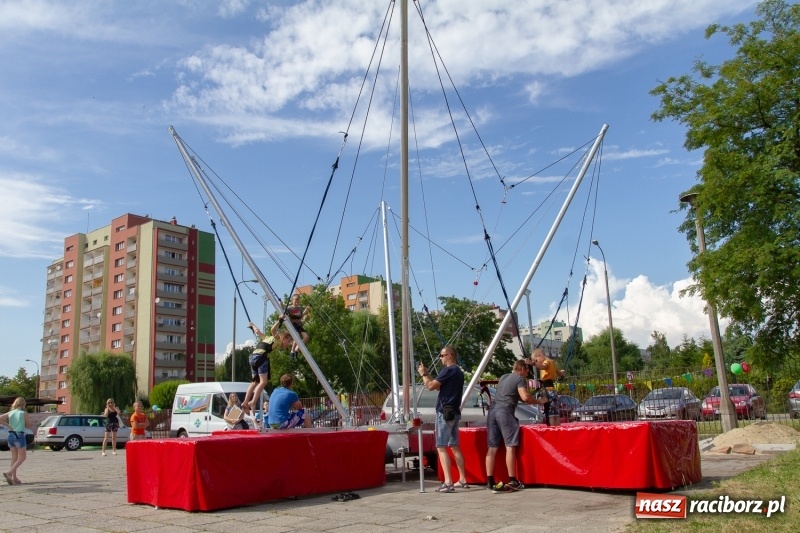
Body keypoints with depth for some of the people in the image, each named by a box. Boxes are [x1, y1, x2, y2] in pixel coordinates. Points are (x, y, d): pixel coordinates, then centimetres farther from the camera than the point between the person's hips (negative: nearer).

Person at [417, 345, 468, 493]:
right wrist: (427, 374, 19)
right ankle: (462, 480, 18)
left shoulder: (448, 371, -15)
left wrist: (423, 374, -1)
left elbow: (431, 386, -17)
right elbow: (439, 386, 22)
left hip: (445, 412, -10)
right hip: (454, 412, 10)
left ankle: (448, 482, -14)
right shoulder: (458, 372, 16)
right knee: (454, 446, 15)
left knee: (441, 447, -9)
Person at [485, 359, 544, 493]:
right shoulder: (520, 378, 3)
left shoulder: (503, 377, 25)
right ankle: (512, 481, -4)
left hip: (493, 409, 7)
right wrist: (539, 401, 4)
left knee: (492, 447, 5)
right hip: (505, 411, -7)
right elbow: (525, 397, -11)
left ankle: (490, 482, 4)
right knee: (510, 446, -4)